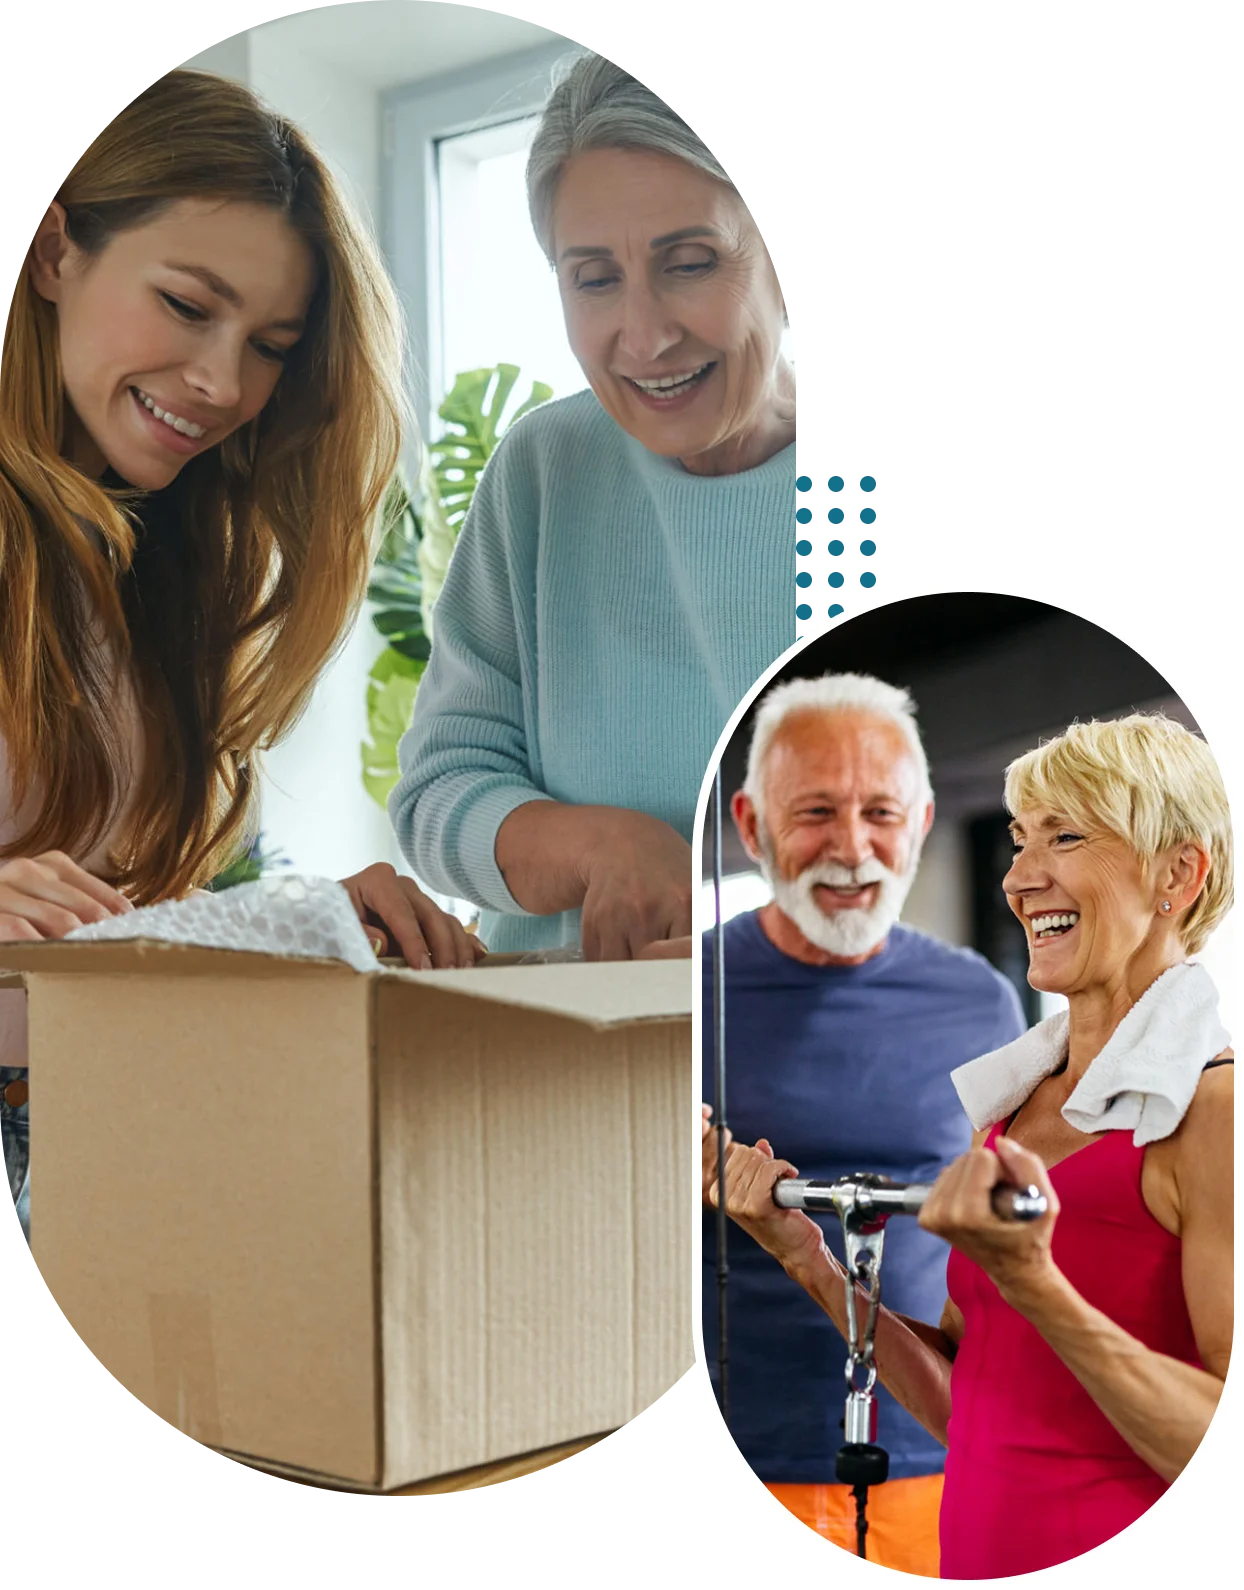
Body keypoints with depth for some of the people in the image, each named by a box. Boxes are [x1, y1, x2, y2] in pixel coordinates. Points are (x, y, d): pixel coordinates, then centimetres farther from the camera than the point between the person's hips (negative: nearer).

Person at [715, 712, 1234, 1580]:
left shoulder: (1213, 1106, -14)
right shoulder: (1012, 1097, 7)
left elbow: (1240, 1453, -19)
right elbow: (962, 1409, 10)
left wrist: (1027, 1282, -27)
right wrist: (807, 1258, 0)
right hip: (981, 1554, 6)